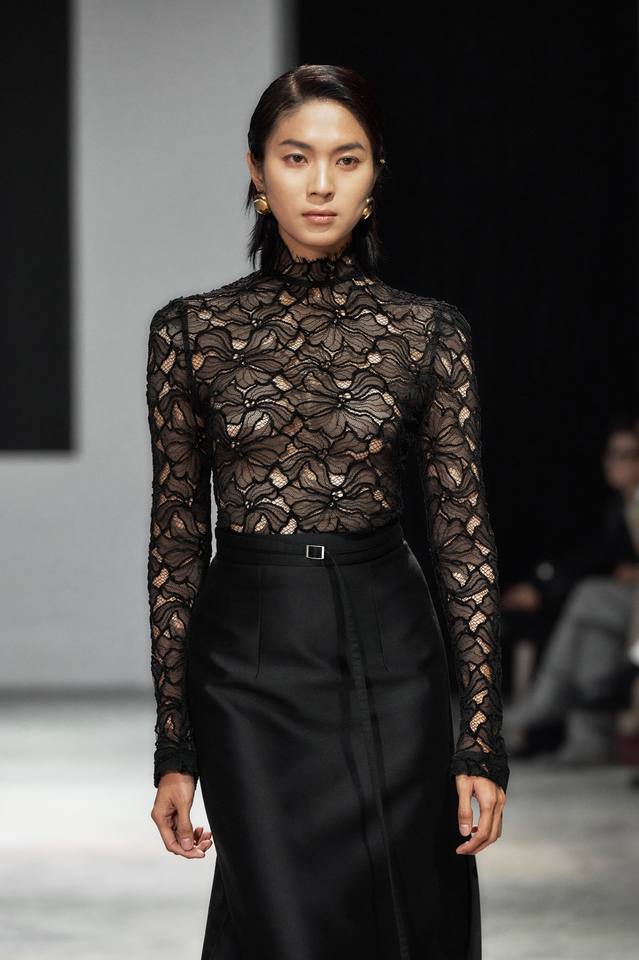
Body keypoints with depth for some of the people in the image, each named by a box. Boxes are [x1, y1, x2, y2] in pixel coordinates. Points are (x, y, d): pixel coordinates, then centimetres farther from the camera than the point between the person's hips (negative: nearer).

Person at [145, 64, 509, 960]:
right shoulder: (191, 331, 2)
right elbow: (178, 542, 4)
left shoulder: (428, 333, 1)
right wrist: (174, 748, 2)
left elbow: (465, 539, 0)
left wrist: (483, 743, -5)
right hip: (250, 660, -1)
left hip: (390, 659, 1)